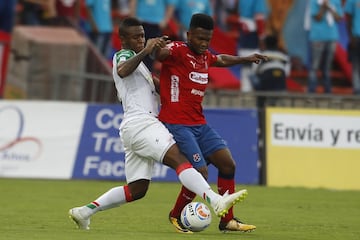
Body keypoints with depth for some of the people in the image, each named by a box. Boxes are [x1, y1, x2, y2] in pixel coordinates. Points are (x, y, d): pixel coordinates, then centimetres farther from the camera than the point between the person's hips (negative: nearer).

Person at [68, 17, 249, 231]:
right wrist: (145, 51, -28)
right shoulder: (123, 55, 2)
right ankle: (217, 201, -44)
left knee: (136, 189, 10)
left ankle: (84, 211, 12)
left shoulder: (137, 60, 31)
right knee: (179, 159, -27)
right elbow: (122, 71, -22)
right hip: (140, 122, -10)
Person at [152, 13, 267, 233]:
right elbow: (161, 54, -35)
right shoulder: (178, 50, -12)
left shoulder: (205, 56, 13)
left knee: (228, 164, 2)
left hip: (200, 124, 9)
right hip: (177, 124, -9)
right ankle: (176, 216, 7)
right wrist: (156, 49, -58)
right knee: (200, 172, -16)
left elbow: (221, 59, 37)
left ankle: (227, 221, 12)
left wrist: (246, 59, 44)